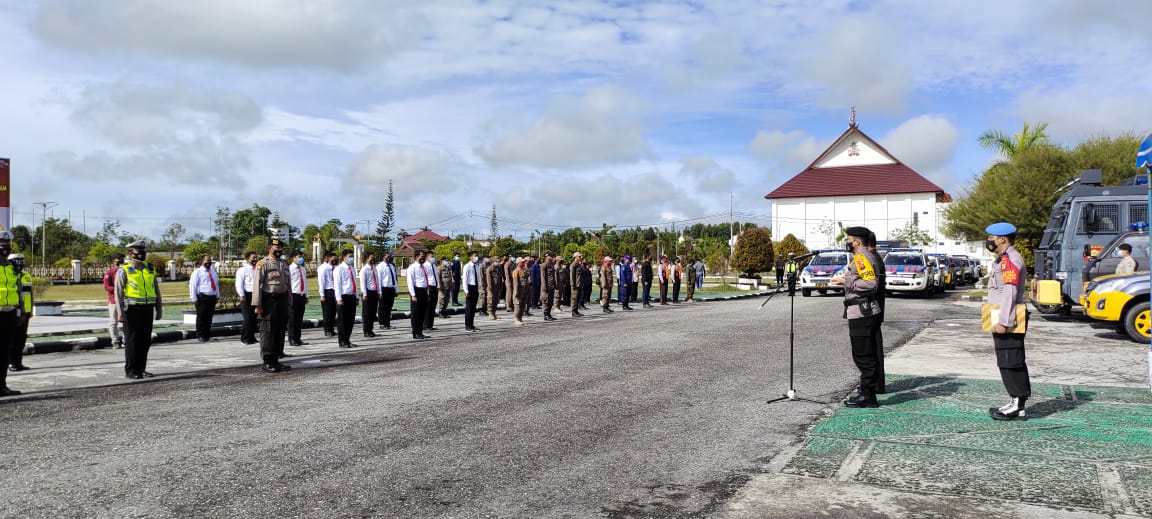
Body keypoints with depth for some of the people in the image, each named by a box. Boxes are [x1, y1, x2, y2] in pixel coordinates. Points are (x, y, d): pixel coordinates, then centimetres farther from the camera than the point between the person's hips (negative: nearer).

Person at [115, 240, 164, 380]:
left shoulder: (150, 270, 13)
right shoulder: (124, 270, -3)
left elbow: (156, 291, 16)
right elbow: (118, 293, -7)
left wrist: (159, 309, 13)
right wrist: (121, 313, -13)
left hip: (147, 309, 5)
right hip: (132, 310, -5)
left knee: (145, 341, 8)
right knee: (132, 340, -1)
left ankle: (141, 368, 18)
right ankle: (130, 370, 6)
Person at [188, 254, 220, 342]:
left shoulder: (213, 271, 18)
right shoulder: (197, 272, -3)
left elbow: (216, 284, 25)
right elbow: (192, 285, -7)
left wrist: (217, 295, 18)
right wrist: (194, 298, -13)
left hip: (212, 298, 6)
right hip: (202, 298, -6)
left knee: (209, 317, 10)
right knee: (201, 317, -4)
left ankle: (207, 335, 17)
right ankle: (200, 336, 3)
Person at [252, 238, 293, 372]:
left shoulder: (284, 264, 14)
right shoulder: (263, 264, -7)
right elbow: (257, 284, -11)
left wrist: (289, 304, 15)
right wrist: (257, 304, -16)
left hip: (282, 300, 7)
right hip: (269, 300, -7)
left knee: (280, 331, 9)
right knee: (268, 331, -3)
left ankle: (276, 360, 18)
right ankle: (267, 362, 2)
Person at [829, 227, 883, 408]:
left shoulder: (861, 258, -14)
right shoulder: (871, 257, 20)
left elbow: (870, 283, -25)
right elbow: (875, 284, 23)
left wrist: (846, 280, -18)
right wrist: (850, 277, 22)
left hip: (862, 315, -11)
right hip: (867, 313, 11)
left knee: (863, 357, -6)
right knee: (867, 357, 15)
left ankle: (868, 396, -2)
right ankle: (867, 393, 21)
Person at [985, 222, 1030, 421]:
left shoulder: (1010, 260, -15)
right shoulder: (1004, 259, 19)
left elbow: (1010, 294, -23)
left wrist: (1003, 322, -25)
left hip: (1007, 323, -11)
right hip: (1004, 321, 11)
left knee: (1011, 363, -7)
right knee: (1008, 363, 13)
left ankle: (1017, 406, -4)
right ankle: (1017, 403, 19)